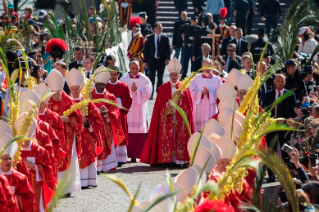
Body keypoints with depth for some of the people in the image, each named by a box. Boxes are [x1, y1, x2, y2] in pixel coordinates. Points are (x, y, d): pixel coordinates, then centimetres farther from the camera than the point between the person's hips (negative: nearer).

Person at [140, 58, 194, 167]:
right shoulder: (163, 88, 8)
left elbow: (188, 103, 1)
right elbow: (160, 103, 1)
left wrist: (182, 96, -16)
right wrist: (168, 106, -17)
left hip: (180, 119, 0)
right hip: (167, 118, 0)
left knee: (181, 137, -5)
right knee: (167, 138, -7)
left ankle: (180, 159, -5)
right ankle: (166, 160, -7)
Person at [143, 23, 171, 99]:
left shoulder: (165, 38, 4)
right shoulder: (150, 38, 4)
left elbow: (168, 49, 2)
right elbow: (146, 50, 5)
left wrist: (167, 58, -13)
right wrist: (145, 61, 0)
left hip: (161, 61, 0)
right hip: (152, 61, 0)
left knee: (160, 78, 6)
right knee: (152, 78, -2)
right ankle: (150, 94, 2)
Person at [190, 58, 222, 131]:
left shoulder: (217, 80, 7)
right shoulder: (196, 78, 9)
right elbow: (192, 92, 0)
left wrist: (209, 93, -18)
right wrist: (202, 93, -17)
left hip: (211, 110, -1)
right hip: (198, 109, 1)